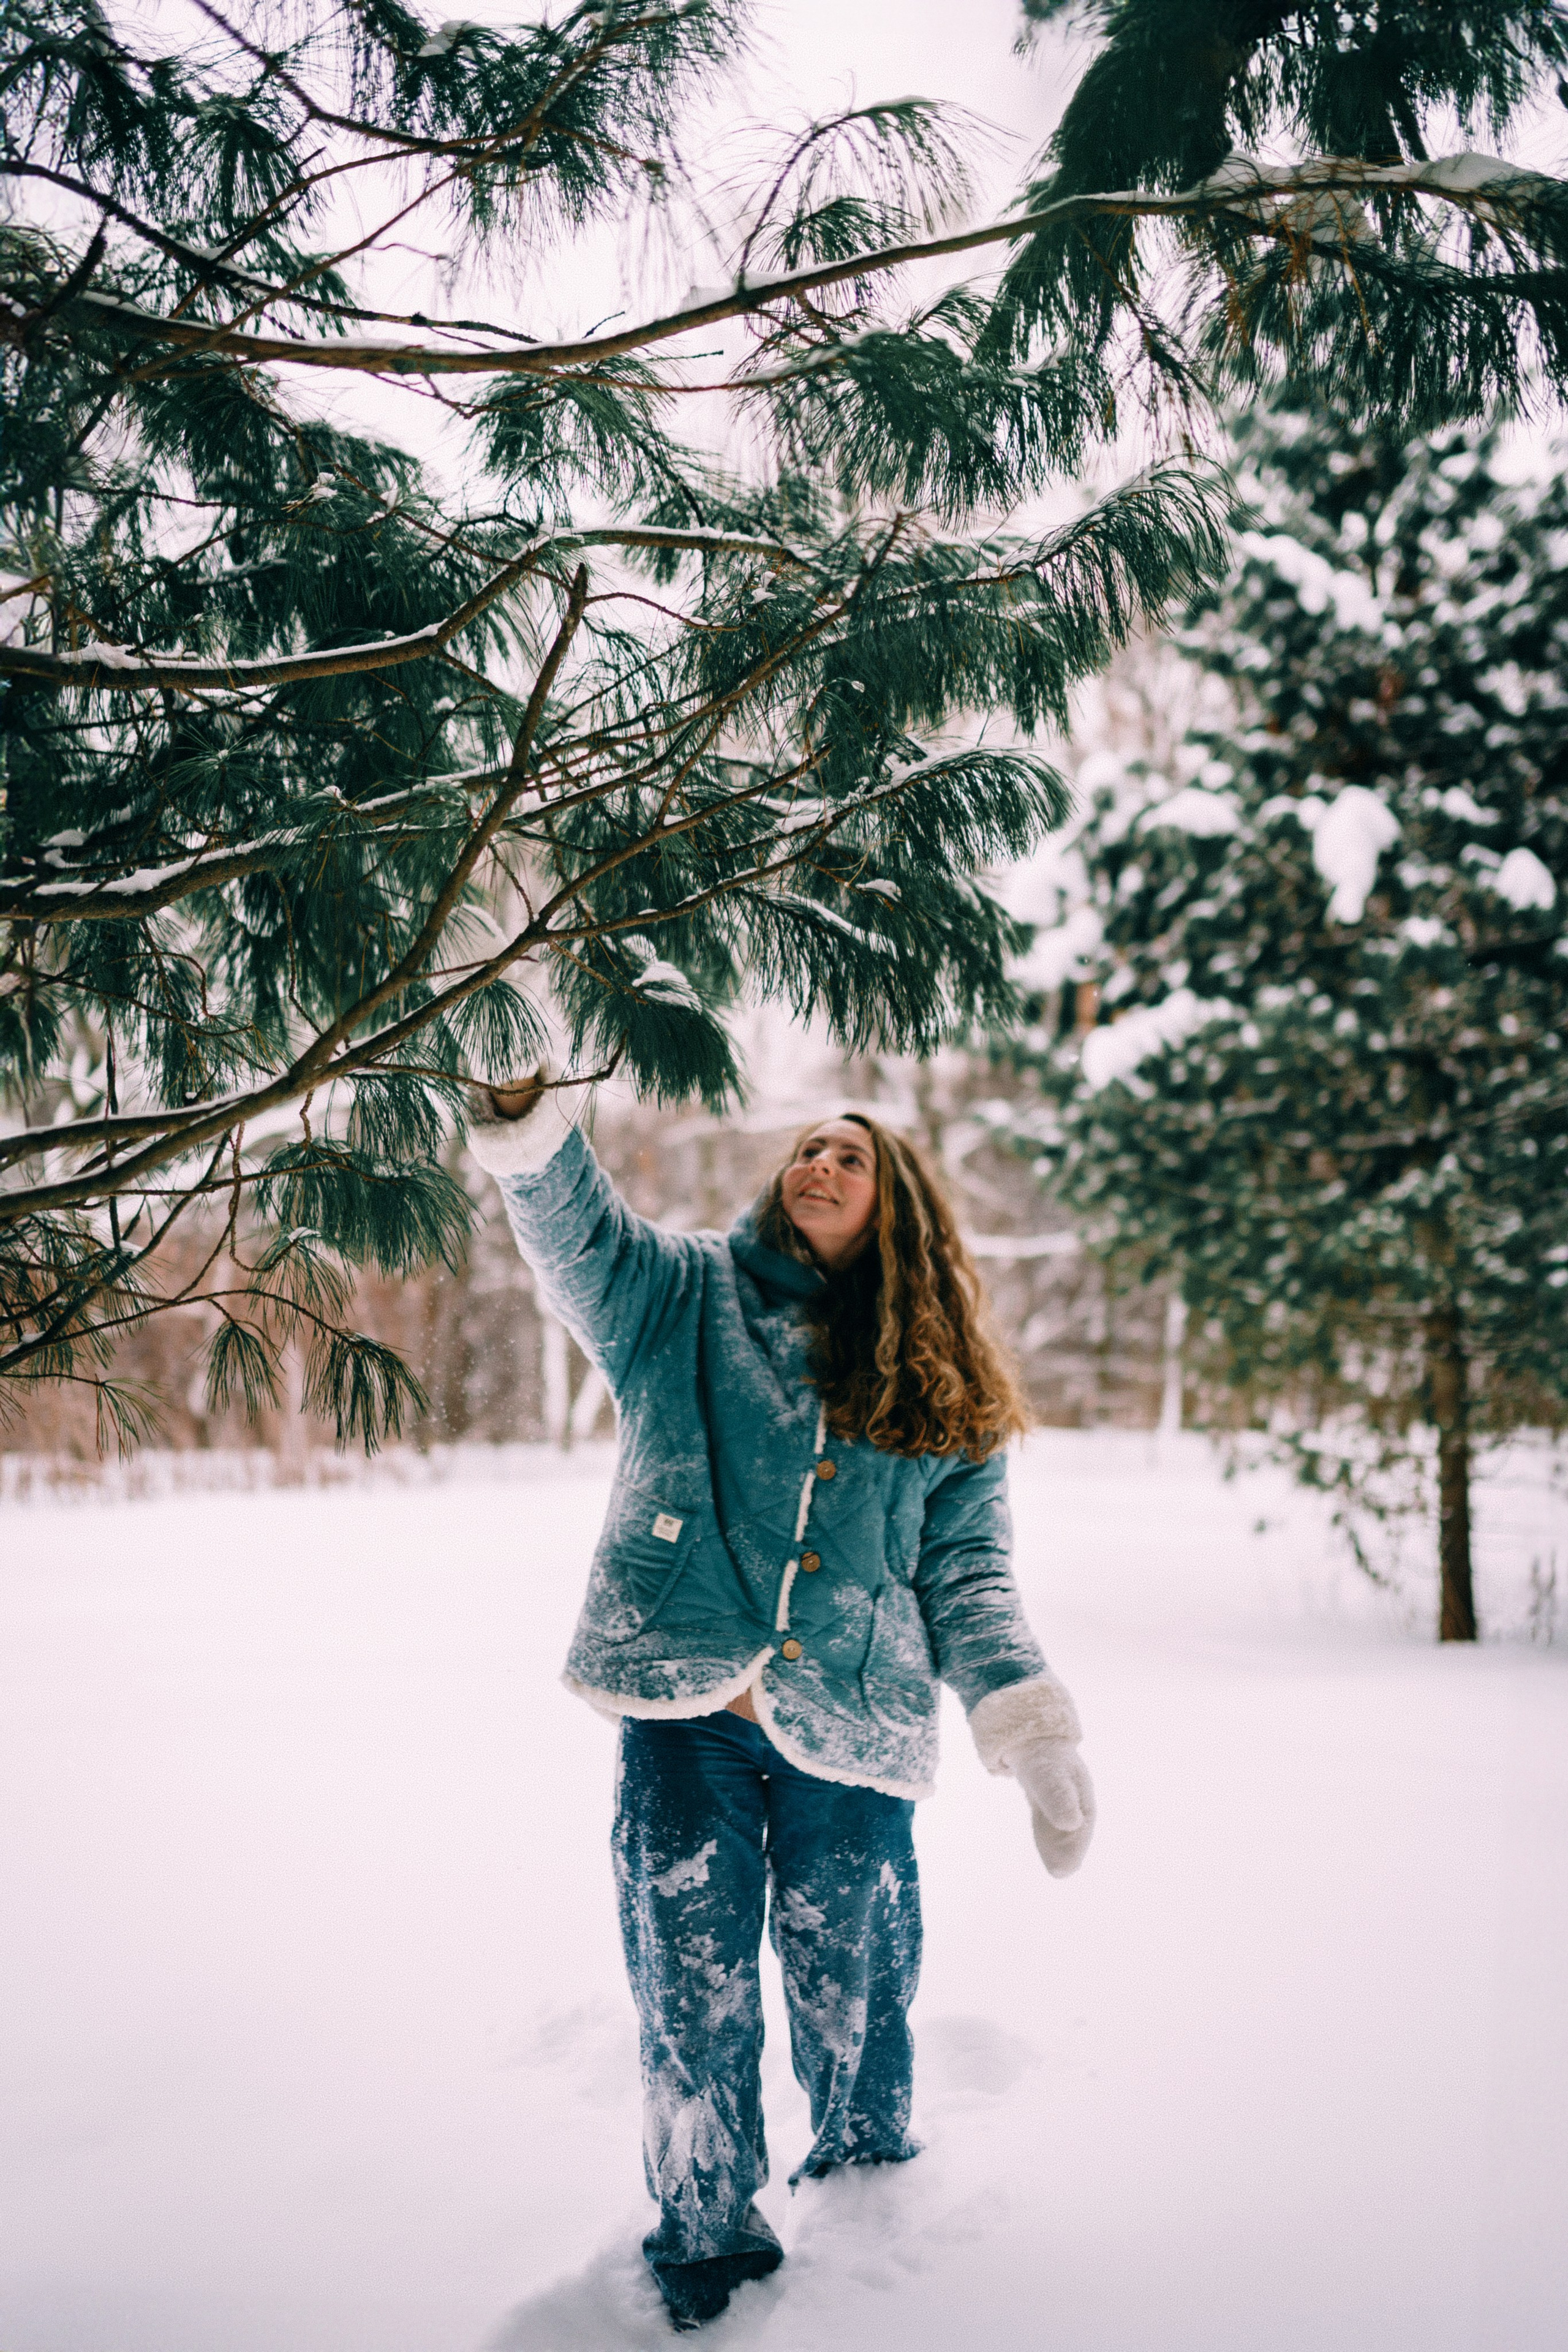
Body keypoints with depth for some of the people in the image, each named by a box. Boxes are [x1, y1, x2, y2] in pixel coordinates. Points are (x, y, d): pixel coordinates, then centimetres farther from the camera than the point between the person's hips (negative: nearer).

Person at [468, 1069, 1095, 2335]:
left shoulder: (943, 1396, 12)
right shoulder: (691, 1298, 8)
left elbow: (969, 1573, 9)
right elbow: (579, 1233, -9)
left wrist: (1030, 1719, -6)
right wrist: (528, 1123, -29)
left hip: (852, 1747, 1)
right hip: (685, 1719, -1)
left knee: (857, 2012, 10)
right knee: (694, 2006, 5)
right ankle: (708, 2246, 28)